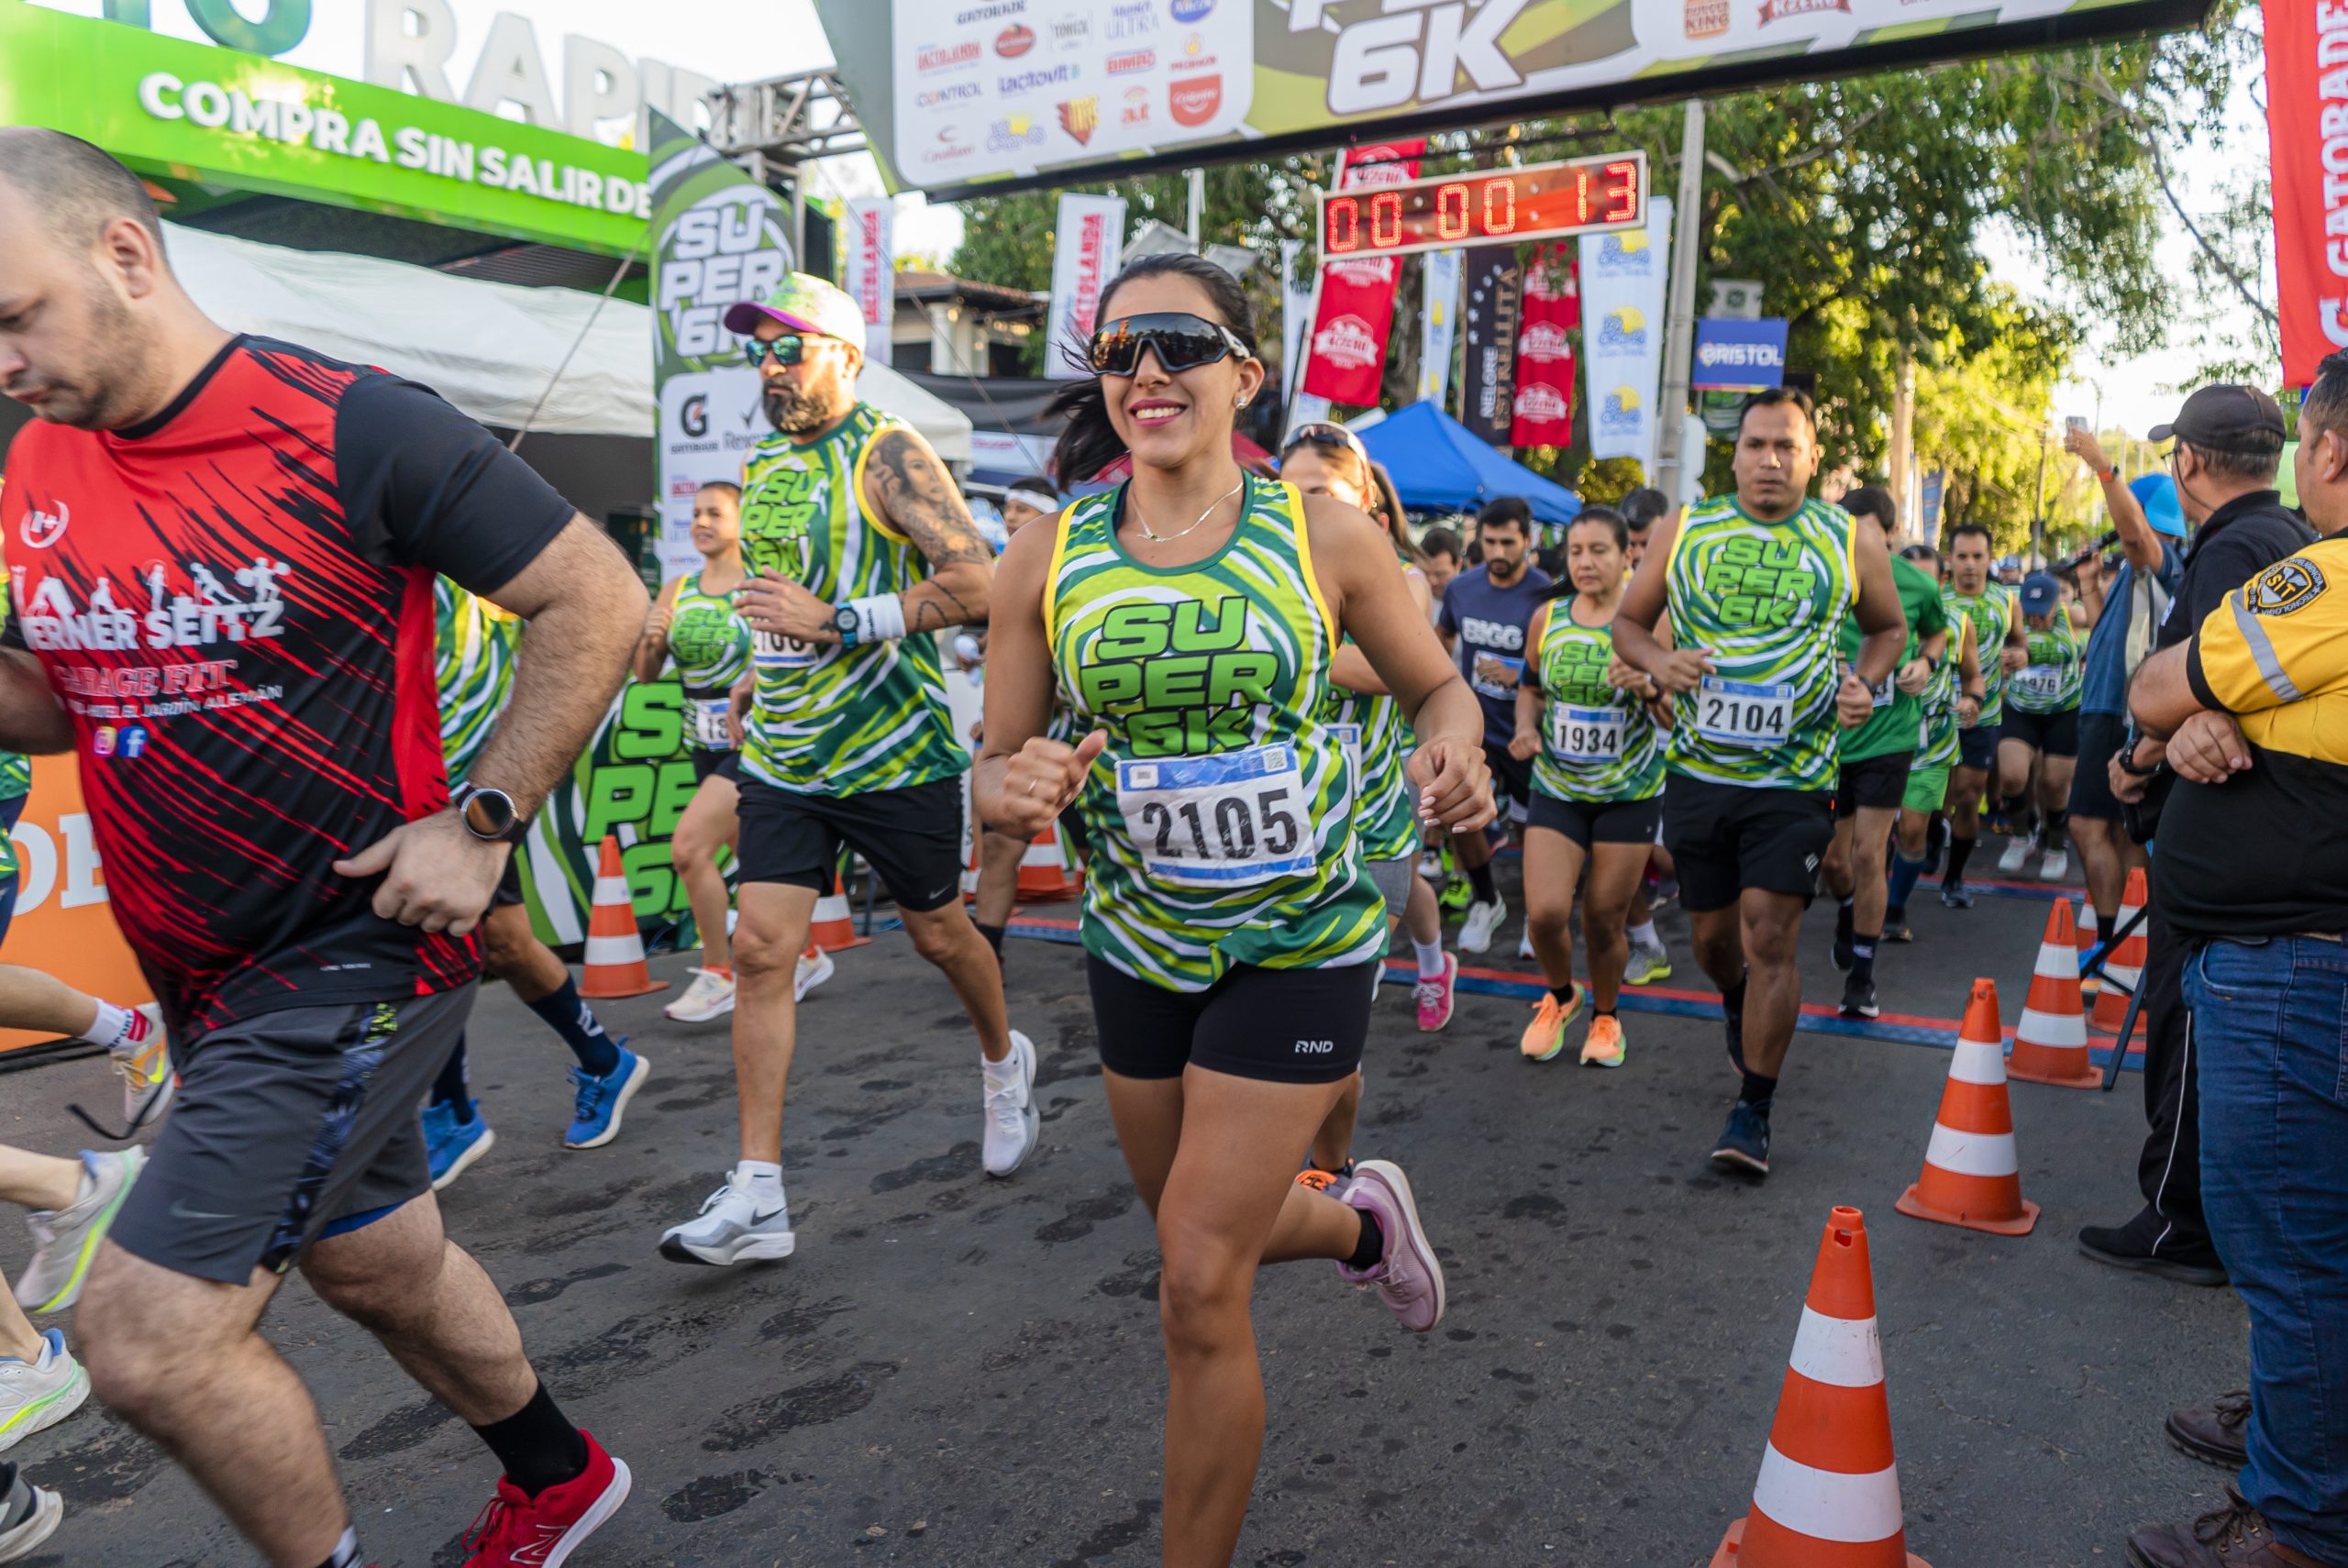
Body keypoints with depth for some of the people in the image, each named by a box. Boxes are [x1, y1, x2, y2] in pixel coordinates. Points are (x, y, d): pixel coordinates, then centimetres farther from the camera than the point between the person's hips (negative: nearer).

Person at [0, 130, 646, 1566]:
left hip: (358, 951, -8)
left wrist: (482, 822, -17)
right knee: (378, 1263, 21)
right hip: (204, 970, 8)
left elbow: (600, 602, -15)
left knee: (149, 1338, -9)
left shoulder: (351, 429, -17)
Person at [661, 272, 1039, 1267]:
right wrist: (762, 671, 15)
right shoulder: (761, 467, 12)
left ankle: (1004, 1060, 43)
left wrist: (836, 623, -25)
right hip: (782, 757, 6)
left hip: (897, 754, -5)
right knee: (759, 949, -4)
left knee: (939, 933, 11)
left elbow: (979, 583, -22)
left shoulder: (888, 456, -11)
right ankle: (758, 1196, 0)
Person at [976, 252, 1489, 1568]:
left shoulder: (1326, 536, -11)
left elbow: (1440, 687, 2)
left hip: (1300, 948, -4)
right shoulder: (1047, 559, -6)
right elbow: (998, 763, -1)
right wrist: (1015, 790, -25)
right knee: (1203, 1239, 22)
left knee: (1200, 1294, -5)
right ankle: (1366, 1223, 55)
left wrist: (1454, 750, -21)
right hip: (1139, 943, 4)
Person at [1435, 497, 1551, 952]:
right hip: (1474, 724, 3)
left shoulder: (1544, 596, -16)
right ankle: (1486, 902, 18)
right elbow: (1443, 634, 20)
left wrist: (1517, 677, -28)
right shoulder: (1461, 587, -2)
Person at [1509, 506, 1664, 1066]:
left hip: (1629, 793, -2)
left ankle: (1605, 1016, 33)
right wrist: (1526, 727, -6)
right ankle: (1560, 996, 24)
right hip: (1556, 788, 2)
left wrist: (1650, 688, -28)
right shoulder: (1547, 618, -1)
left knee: (1604, 918, 4)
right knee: (1544, 913, -9)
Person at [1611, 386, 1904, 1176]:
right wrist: (1659, 661, -11)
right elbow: (1628, 622, 11)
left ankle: (1753, 1110, 6)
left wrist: (1863, 684, -3)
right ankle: (1740, 1004, 49)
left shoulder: (1851, 542, 2)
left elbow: (1889, 626, 17)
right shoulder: (1683, 531, 3)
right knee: (1712, 936, 13)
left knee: (1770, 938, -8)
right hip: (1698, 771, 2)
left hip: (1794, 781, -2)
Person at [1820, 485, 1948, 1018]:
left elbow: (1937, 631, 16)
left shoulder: (1918, 585, -5)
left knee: (1869, 854, -5)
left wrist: (1926, 662, -3)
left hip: (1888, 735, -1)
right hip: (1828, 735, 1)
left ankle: (1862, 975, 10)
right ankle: (1847, 913, 46)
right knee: (1832, 857, 9)